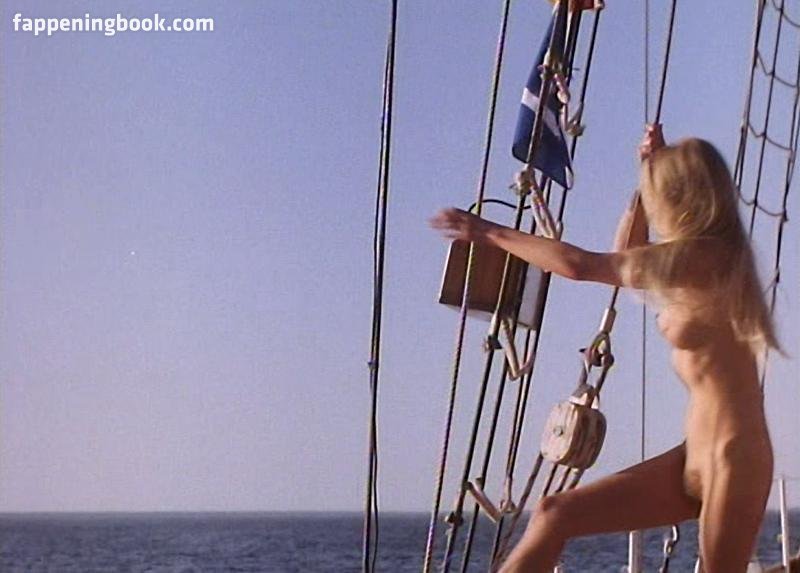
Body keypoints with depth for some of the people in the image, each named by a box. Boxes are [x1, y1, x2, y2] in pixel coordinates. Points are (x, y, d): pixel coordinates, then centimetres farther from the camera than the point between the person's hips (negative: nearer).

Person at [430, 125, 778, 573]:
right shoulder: (702, 255, 11)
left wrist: (490, 233, -10)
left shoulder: (704, 255, -16)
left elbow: (580, 265, -20)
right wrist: (651, 170, 23)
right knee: (556, 515, 2)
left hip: (733, 458, -9)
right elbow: (626, 258, 30)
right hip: (696, 459, 9)